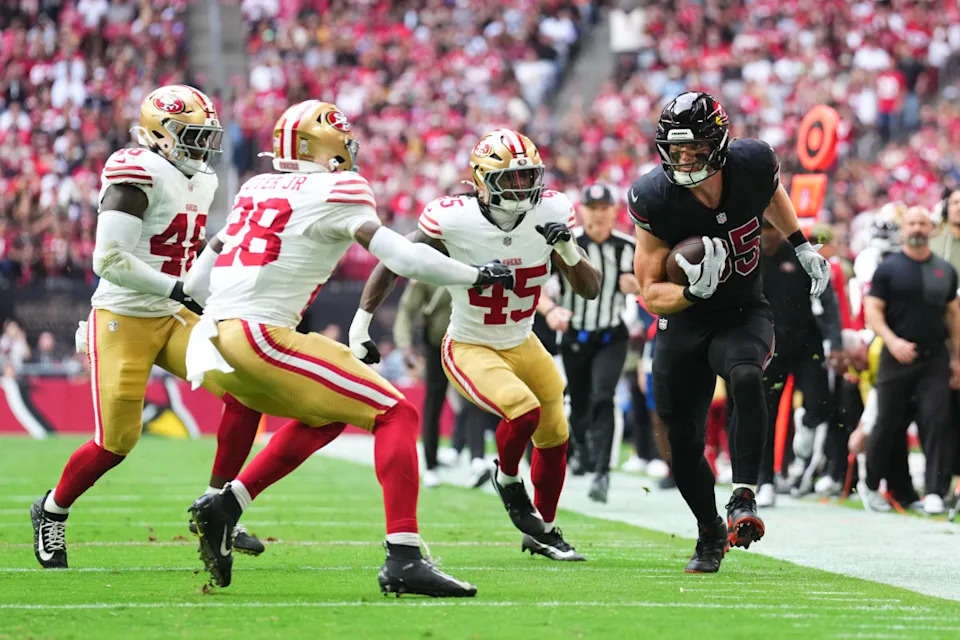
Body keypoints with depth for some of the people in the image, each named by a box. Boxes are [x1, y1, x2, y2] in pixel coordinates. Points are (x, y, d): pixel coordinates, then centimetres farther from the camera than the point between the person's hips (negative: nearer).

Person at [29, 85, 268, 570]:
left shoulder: (199, 181, 12)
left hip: (172, 318, 8)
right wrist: (178, 289, -22)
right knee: (117, 443, -6)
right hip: (123, 321, -7)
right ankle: (51, 512, 22)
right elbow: (109, 260, -22)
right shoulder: (139, 176, -17)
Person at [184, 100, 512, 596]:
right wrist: (478, 276, 3)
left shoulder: (257, 189, 20)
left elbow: (198, 280, 24)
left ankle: (222, 508, 18)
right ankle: (404, 560, -14)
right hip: (260, 336, -8)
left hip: (216, 336, 8)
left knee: (323, 417, 28)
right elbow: (402, 258, -8)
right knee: (395, 416, -4)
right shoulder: (332, 194, -2)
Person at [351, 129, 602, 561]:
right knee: (524, 411, -28)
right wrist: (360, 326, -15)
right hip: (469, 349, -5)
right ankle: (507, 479, 6)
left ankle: (543, 531, 37)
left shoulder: (551, 213, -15)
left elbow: (590, 290, -10)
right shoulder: (452, 220, -25)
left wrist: (568, 249, -29)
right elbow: (393, 264, -11)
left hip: (522, 345, 5)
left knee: (554, 437, 14)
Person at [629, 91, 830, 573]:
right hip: (684, 326, 1)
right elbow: (650, 293, -14)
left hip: (744, 316, -1)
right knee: (683, 443, 5)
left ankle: (744, 498, -31)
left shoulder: (752, 164, -16)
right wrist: (692, 291, -33)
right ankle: (711, 534, 30)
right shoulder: (655, 199, -21)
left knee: (746, 379, -34)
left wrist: (801, 246, 10)